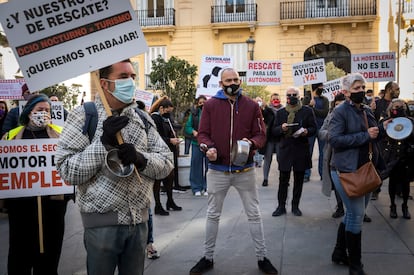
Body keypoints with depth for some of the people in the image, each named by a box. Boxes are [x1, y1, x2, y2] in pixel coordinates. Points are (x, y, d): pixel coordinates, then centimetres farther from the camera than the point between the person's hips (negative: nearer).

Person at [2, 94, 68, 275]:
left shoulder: (61, 134, 8)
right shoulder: (12, 135, 9)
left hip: (53, 198, 0)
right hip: (21, 200, 0)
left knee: (50, 249, 10)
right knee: (20, 248, 8)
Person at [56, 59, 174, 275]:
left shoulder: (143, 118, 7)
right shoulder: (83, 116, -7)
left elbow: (167, 162, 3)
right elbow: (67, 172, -13)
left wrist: (140, 158, -16)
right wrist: (103, 142, -23)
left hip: (139, 219, 4)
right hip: (102, 220, -4)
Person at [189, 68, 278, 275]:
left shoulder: (252, 106, 0)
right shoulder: (210, 105, -2)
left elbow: (261, 135, 0)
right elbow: (202, 133, -1)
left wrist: (251, 142, -21)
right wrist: (208, 147, -20)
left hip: (245, 171, 0)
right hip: (217, 170, 0)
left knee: (254, 214, 9)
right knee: (213, 215, 12)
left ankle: (262, 258, 24)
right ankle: (208, 257, 27)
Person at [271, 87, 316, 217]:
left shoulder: (307, 111, 5)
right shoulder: (281, 112, 10)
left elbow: (314, 128, 4)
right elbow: (274, 130, 8)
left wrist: (307, 131, -17)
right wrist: (281, 128, -13)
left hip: (301, 149, 0)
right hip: (285, 149, 1)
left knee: (299, 180, 7)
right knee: (283, 179, 1)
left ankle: (295, 206, 19)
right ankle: (281, 206, 10)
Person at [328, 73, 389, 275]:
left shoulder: (367, 111, 12)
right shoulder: (340, 112, -10)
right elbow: (334, 139, -22)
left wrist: (381, 129, 3)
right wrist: (365, 136, -21)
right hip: (347, 171, -8)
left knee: (353, 213, 15)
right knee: (356, 215, -5)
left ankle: (339, 253, 31)